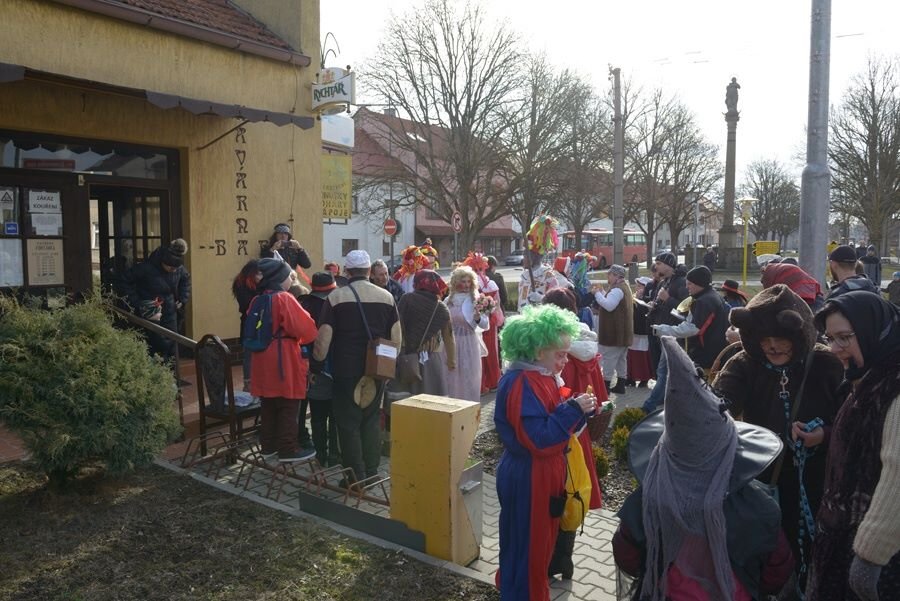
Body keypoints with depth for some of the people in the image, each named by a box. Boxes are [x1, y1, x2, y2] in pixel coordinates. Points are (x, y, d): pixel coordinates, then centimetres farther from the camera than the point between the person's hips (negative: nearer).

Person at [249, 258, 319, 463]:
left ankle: (268, 446, 24)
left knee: (268, 406, 15)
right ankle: (287, 450, 6)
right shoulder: (284, 299, -15)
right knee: (288, 408, 1)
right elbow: (306, 328, -16)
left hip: (262, 360, 8)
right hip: (285, 360, -8)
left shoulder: (257, 301, 9)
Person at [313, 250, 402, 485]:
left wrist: (316, 362, 5)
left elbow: (324, 336, -9)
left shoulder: (336, 296, -6)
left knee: (348, 423, 7)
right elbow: (396, 337, 3)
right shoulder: (386, 296, 2)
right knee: (372, 420, 15)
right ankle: (371, 472, 19)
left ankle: (356, 477, 10)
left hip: (346, 369, -3)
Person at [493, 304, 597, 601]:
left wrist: (577, 407, -6)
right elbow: (539, 438, -29)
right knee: (527, 547, 7)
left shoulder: (540, 376, 6)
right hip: (527, 478, -10)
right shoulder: (521, 383, -25)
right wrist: (574, 409, -24)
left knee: (540, 543, 23)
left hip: (544, 474, 10)